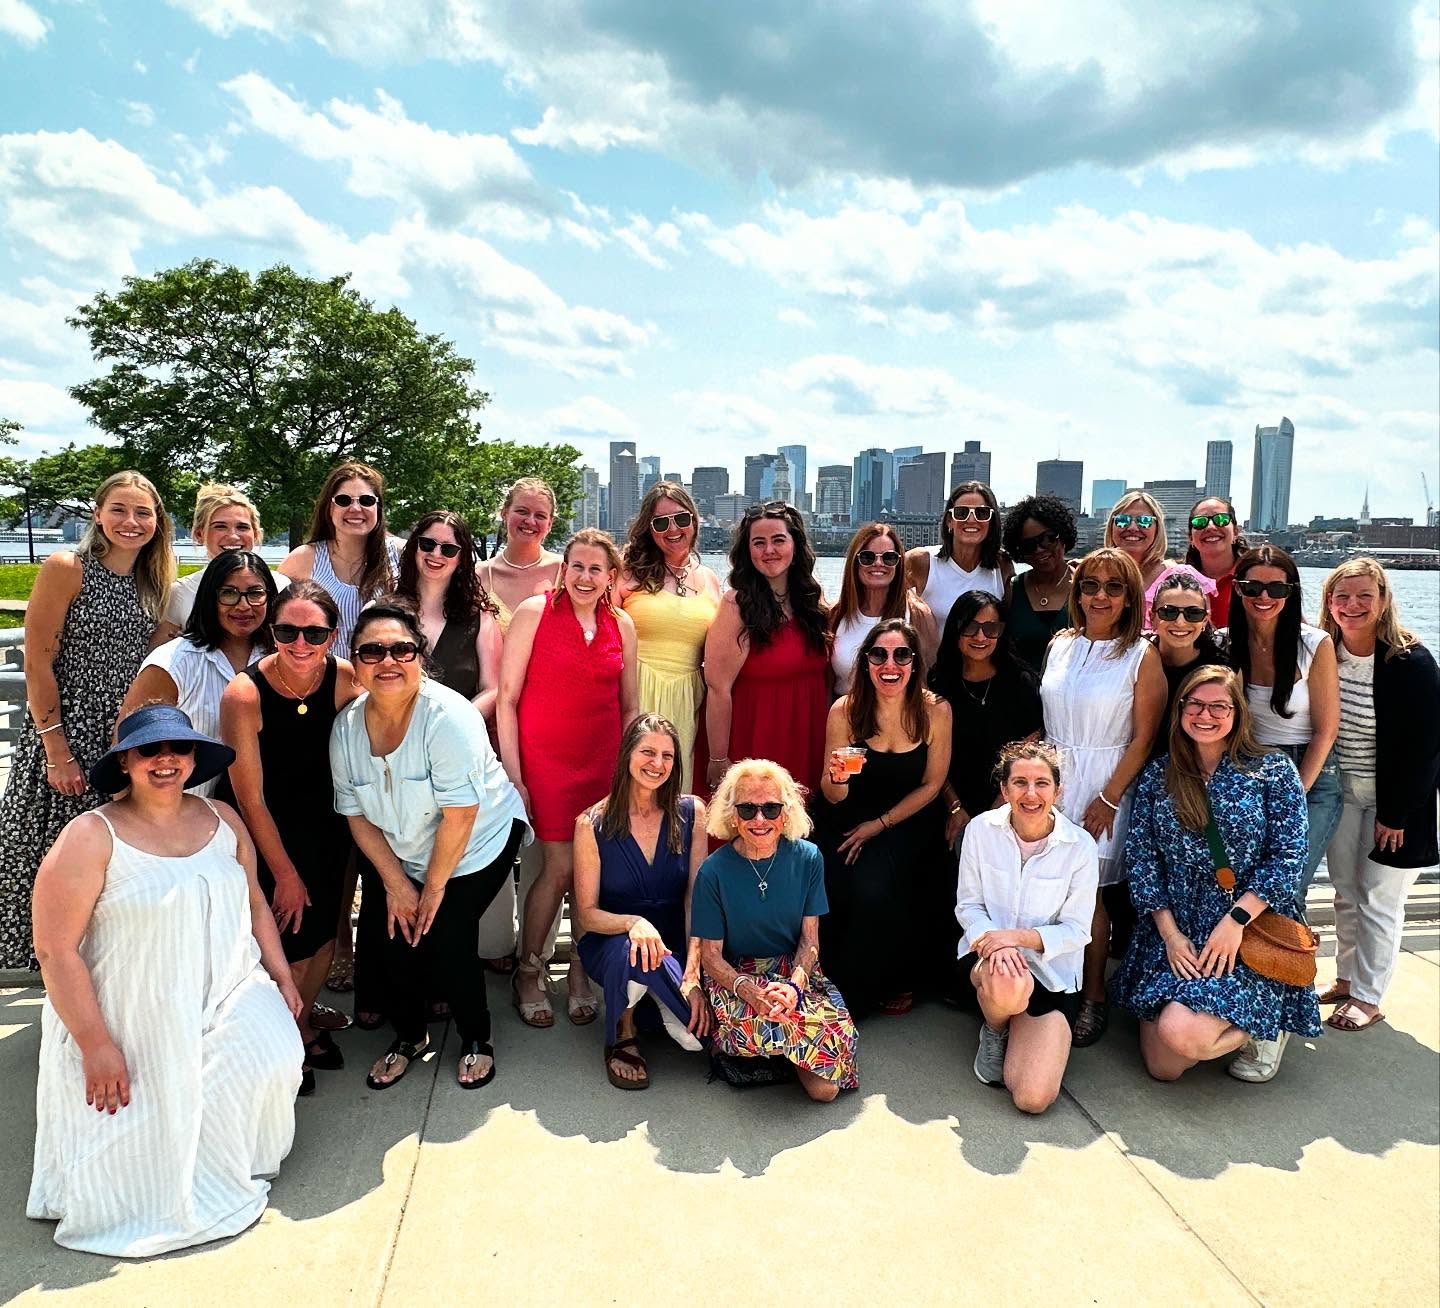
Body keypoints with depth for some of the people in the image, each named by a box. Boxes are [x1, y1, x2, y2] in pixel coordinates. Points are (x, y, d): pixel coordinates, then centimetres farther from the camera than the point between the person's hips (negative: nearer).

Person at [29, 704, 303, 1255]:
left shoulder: (223, 820, 3)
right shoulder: (91, 838, -14)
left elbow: (254, 903, 13)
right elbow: (56, 949, -15)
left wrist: (281, 976, 7)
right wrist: (95, 1045, -16)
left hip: (227, 996, 4)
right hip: (135, 1023, -4)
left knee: (274, 1056, -19)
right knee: (150, 1136, -10)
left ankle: (231, 1161, 12)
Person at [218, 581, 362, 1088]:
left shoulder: (345, 679, -18)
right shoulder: (244, 694, -27)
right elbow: (251, 800, -19)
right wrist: (285, 874, -12)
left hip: (321, 818, 4)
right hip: (258, 829, -4)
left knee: (325, 927, 11)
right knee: (289, 941, -4)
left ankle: (302, 1017, 40)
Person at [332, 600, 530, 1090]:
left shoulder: (446, 716, -27)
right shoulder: (346, 726, -10)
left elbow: (459, 814, -24)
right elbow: (357, 815, -2)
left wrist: (434, 886, -15)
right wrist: (396, 883, -6)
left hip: (479, 843, -4)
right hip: (404, 856, 5)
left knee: (445, 940, -13)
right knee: (398, 941, -6)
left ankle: (476, 1039, 16)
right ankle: (409, 1036, 25)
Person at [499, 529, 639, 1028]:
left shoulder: (621, 625, 7)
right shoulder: (534, 612, -5)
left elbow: (629, 706, 13)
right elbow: (506, 697, -6)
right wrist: (513, 775, -10)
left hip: (603, 761, 4)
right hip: (545, 759, -3)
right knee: (561, 866, -4)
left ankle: (580, 971, 27)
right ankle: (528, 973, 19)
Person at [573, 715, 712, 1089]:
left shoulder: (691, 813, -4)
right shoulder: (592, 825, -9)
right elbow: (587, 913, -7)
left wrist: (692, 974, -21)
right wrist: (633, 923, -29)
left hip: (676, 945, 1)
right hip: (611, 942, -1)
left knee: (698, 1032, -24)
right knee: (632, 949, -37)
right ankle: (623, 1035, -7)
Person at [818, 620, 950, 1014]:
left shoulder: (935, 711, -12)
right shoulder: (844, 710, -11)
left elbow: (931, 784, -2)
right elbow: (833, 797, -5)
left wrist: (880, 826, -9)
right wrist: (837, 779, -29)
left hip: (909, 821, -1)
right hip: (849, 820, 1)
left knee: (877, 889, -25)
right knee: (845, 888, -24)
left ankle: (897, 980, 3)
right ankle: (846, 985, 3)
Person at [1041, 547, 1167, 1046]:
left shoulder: (1142, 656, -5)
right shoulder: (1060, 645, 8)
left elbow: (1143, 738, -7)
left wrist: (1108, 798, -11)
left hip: (1103, 784, -3)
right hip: (1052, 777, 4)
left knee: (1087, 891, 0)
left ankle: (1093, 998, 18)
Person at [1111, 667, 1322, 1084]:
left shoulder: (1274, 772, -1)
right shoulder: (1157, 776, 6)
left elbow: (1287, 860, -7)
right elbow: (1141, 859, 2)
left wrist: (1235, 921, -16)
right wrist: (1169, 933, -8)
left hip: (1249, 932, -3)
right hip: (1172, 932, 4)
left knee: (1181, 1032, -25)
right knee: (1163, 1068, -3)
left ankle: (1262, 1028, 8)